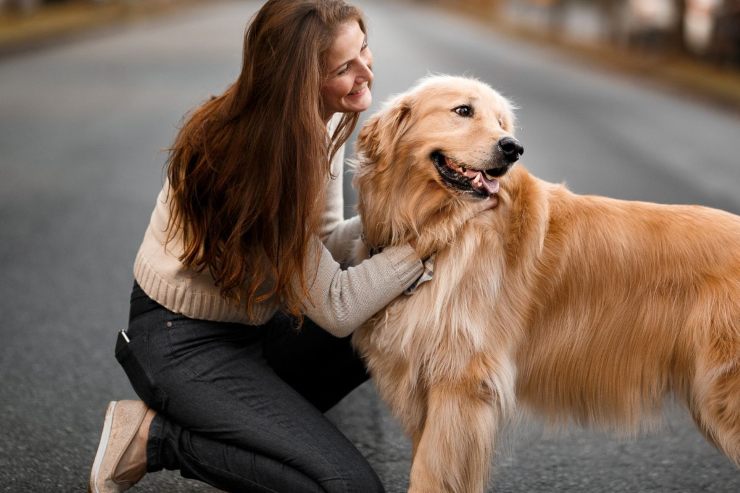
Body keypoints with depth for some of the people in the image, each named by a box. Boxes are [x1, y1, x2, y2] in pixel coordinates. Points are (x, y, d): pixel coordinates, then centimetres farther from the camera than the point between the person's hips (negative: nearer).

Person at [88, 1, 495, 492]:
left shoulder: (324, 122, -5)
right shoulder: (257, 155, -30)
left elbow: (322, 247, 0)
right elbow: (335, 309, -27)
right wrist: (429, 235, -28)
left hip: (255, 319, 9)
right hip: (184, 342, -9)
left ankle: (267, 418, 6)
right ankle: (154, 437, -6)